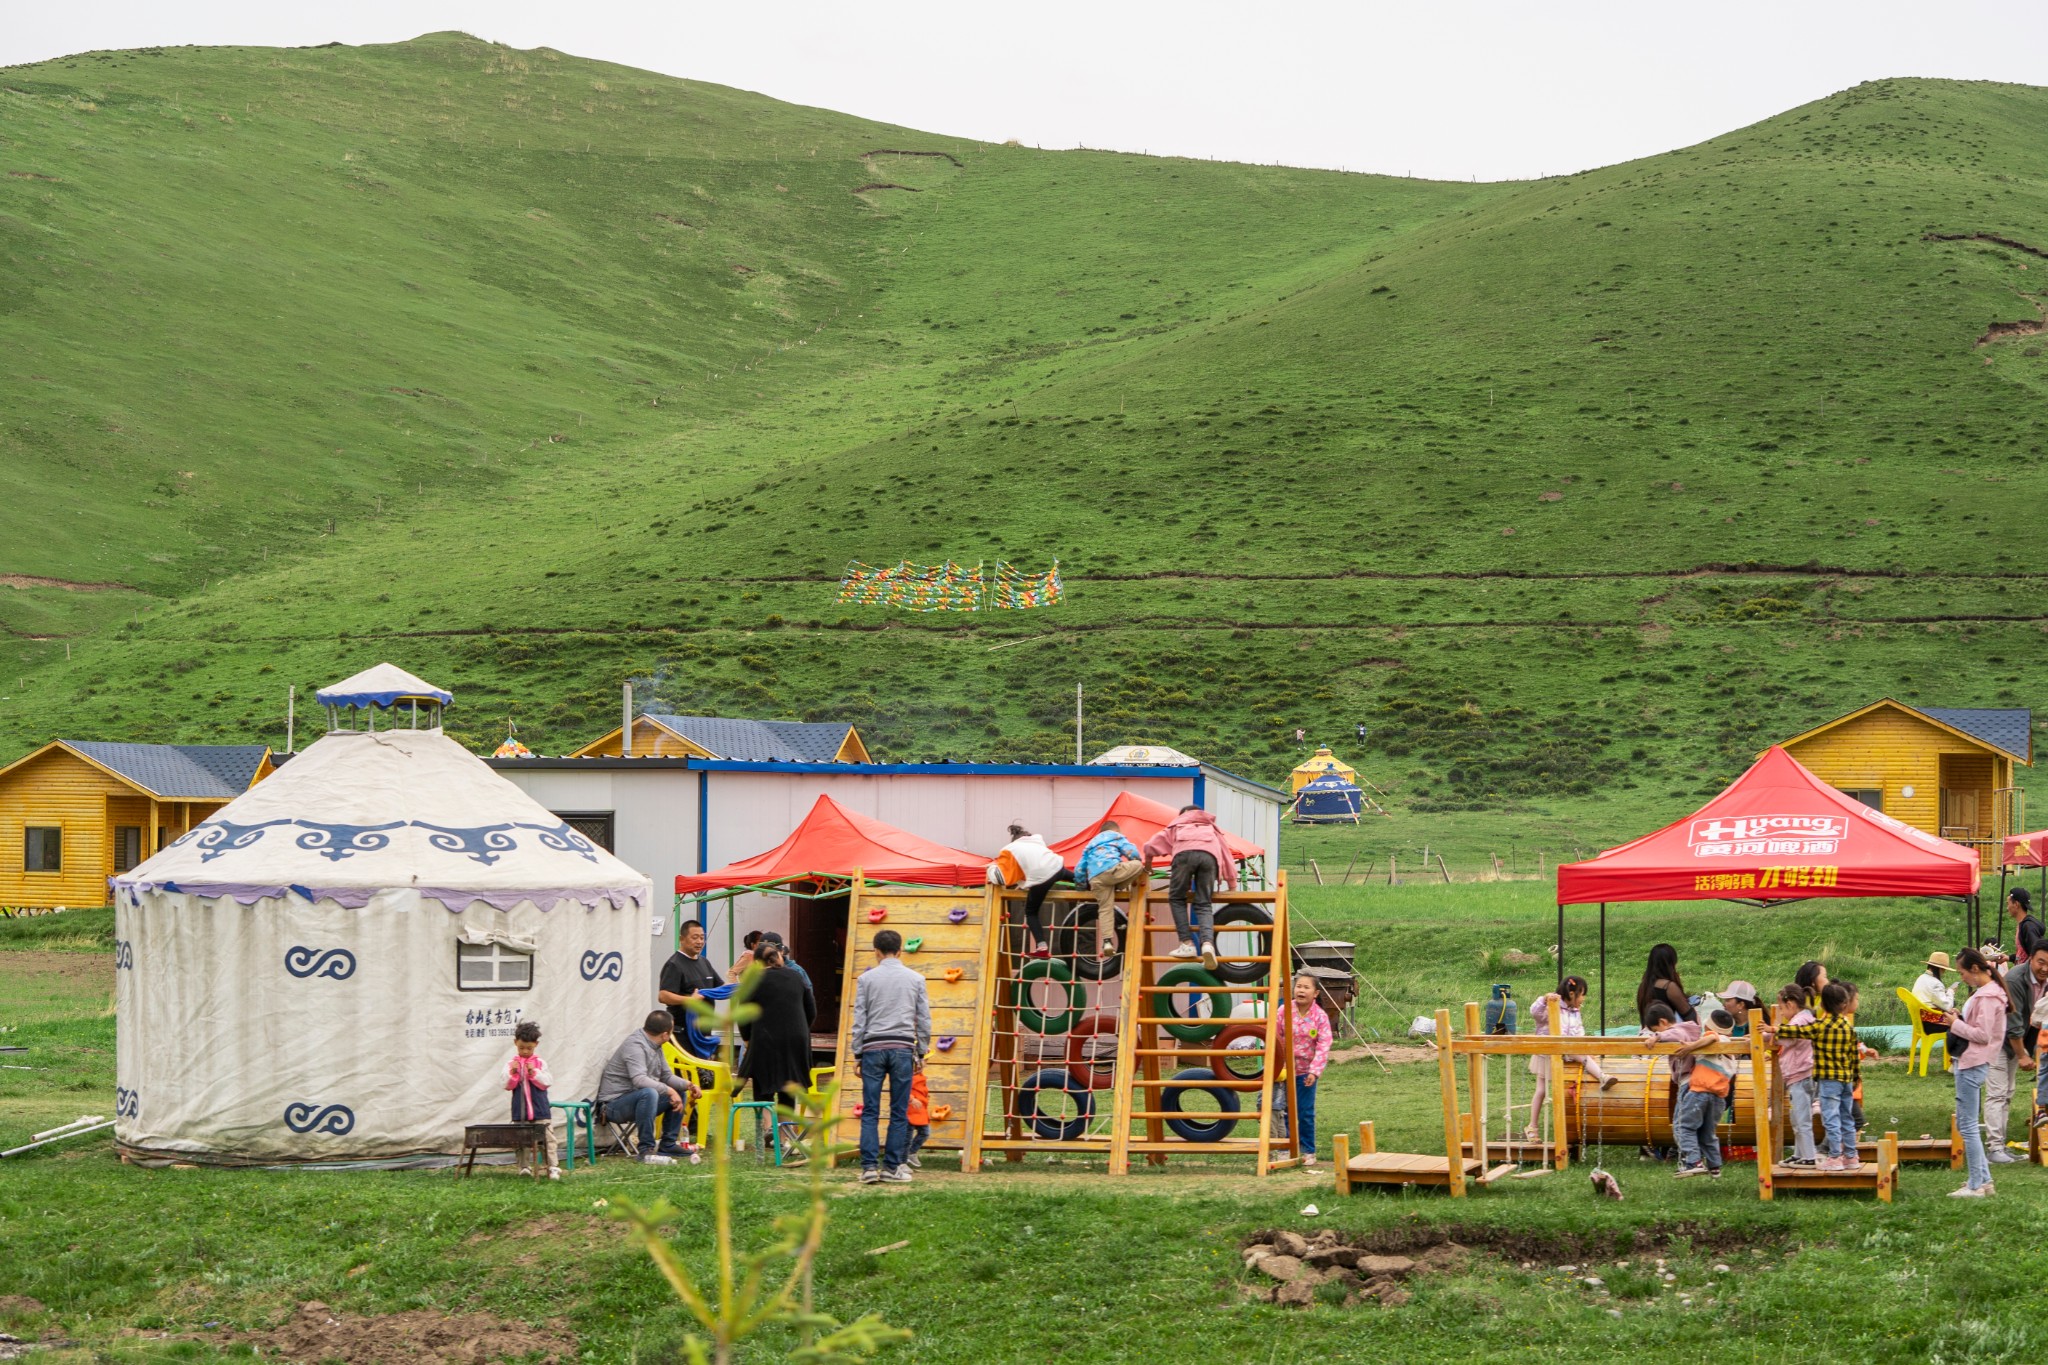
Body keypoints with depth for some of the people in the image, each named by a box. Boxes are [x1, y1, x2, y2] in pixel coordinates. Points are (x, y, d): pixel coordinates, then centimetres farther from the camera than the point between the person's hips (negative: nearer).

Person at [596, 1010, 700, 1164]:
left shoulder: (654, 1046, 10)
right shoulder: (635, 1045, -21)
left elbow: (666, 1076, 17)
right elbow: (639, 1080, -35)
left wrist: (688, 1084, 0)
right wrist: (669, 1090, -32)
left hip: (635, 1101, 10)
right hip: (614, 1104, -10)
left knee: (679, 1092, 13)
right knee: (649, 1093, -38)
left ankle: (668, 1145, 15)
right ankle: (646, 1150, -33)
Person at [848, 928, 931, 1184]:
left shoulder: (866, 978, 3)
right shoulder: (915, 979, 7)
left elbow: (859, 1020, 2)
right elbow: (924, 1020, 7)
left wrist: (857, 1054, 7)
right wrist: (920, 1052, 15)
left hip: (873, 1048, 0)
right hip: (903, 1048, 1)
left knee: (870, 1112, 1)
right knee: (899, 1112, 4)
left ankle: (869, 1167, -6)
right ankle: (892, 1167, 3)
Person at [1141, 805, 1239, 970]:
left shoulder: (1178, 824, 39)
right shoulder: (1212, 828, 44)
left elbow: (1150, 846, 32)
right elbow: (1227, 856, 40)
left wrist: (1147, 865, 51)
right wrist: (1232, 886, 45)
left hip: (1184, 853, -2)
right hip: (1209, 856, 2)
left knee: (1177, 899, 15)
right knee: (1204, 905, 4)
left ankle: (1187, 943, -2)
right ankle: (1207, 942, -23)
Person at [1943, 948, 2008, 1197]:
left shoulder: (1988, 997, -17)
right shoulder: (1983, 992, 15)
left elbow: (1983, 1035, -21)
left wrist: (1956, 1024, -12)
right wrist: (1957, 1019, 6)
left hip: (1973, 1064, -11)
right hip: (1968, 1063, 11)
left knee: (1968, 1124, -6)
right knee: (1965, 1124, 16)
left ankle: (1977, 1185, -2)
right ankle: (1983, 1179, 20)